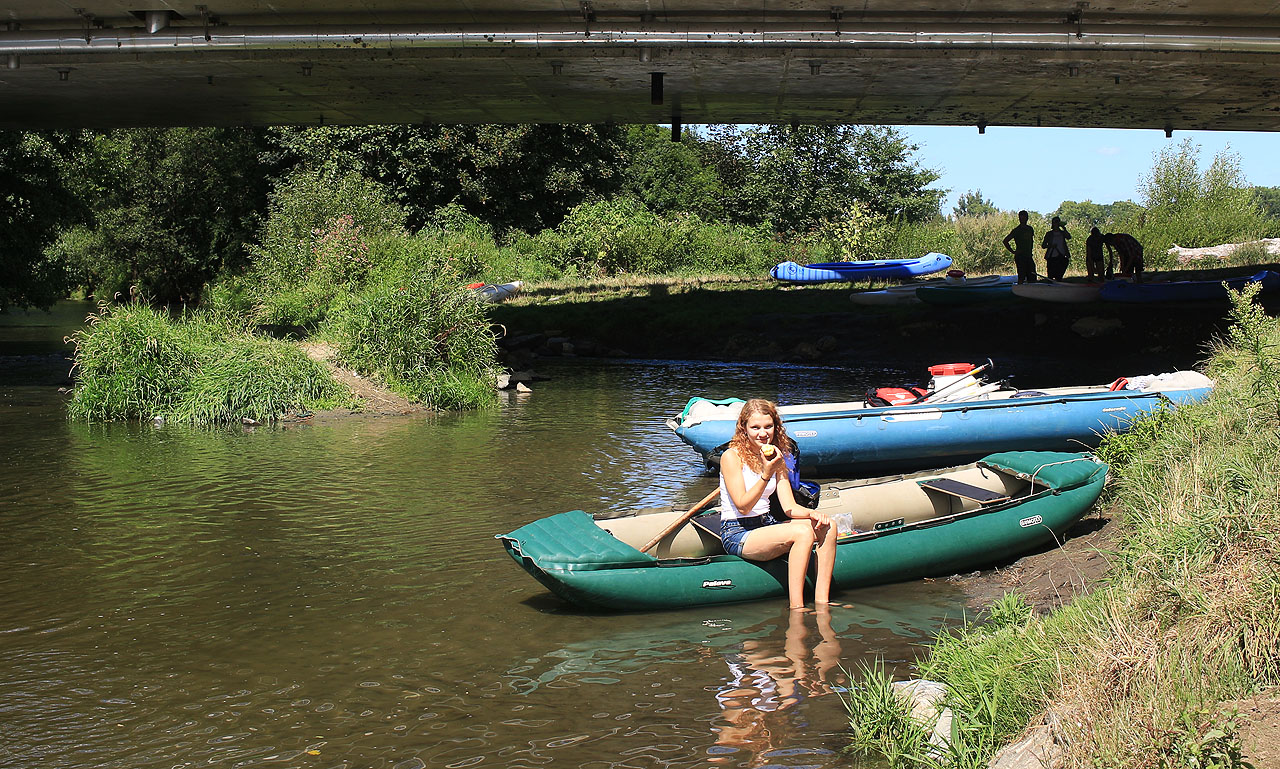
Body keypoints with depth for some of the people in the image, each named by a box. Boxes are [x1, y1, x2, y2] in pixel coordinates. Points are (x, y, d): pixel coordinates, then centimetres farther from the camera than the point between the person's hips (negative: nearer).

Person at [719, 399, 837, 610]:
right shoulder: (732, 456, -11)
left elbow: (789, 507, 4)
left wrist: (812, 513, -16)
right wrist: (766, 474, -28)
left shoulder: (776, 458, 10)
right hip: (737, 534, -7)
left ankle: (822, 601, -16)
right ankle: (796, 608, -28)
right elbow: (743, 506, -17)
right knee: (803, 533, -29)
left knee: (827, 526, -14)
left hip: (767, 525, 7)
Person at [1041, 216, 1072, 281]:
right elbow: (1043, 245, 7)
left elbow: (1069, 237, -8)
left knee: (1059, 275, -5)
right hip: (1052, 257, -1)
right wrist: (1050, 245, -11)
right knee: (1051, 275, -7)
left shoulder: (1062, 233, 13)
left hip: (1062, 257, 1)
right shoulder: (1049, 234, 9)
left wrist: (1064, 229, -17)